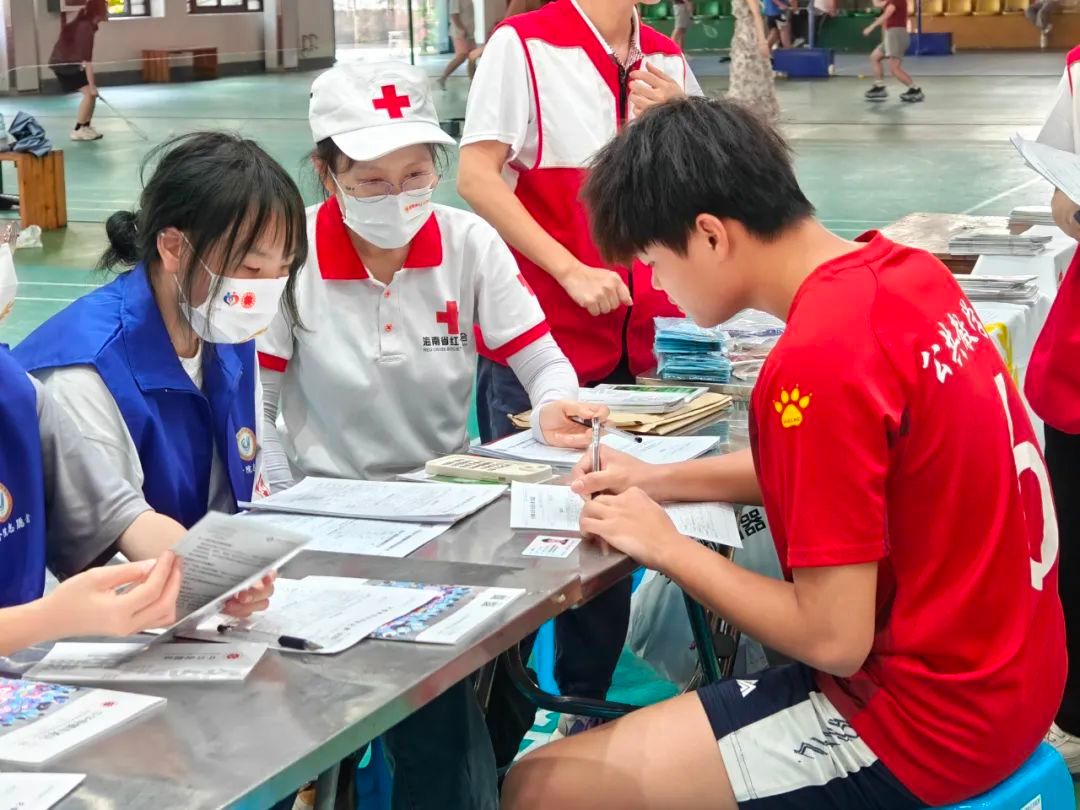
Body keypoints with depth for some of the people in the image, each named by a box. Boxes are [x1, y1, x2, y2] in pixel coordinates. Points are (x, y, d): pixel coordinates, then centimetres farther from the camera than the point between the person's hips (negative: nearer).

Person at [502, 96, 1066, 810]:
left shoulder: (820, 358, -26)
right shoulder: (902, 272, 2)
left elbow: (833, 639, -22)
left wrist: (666, 545, -9)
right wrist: (659, 481, 12)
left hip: (926, 716, -10)